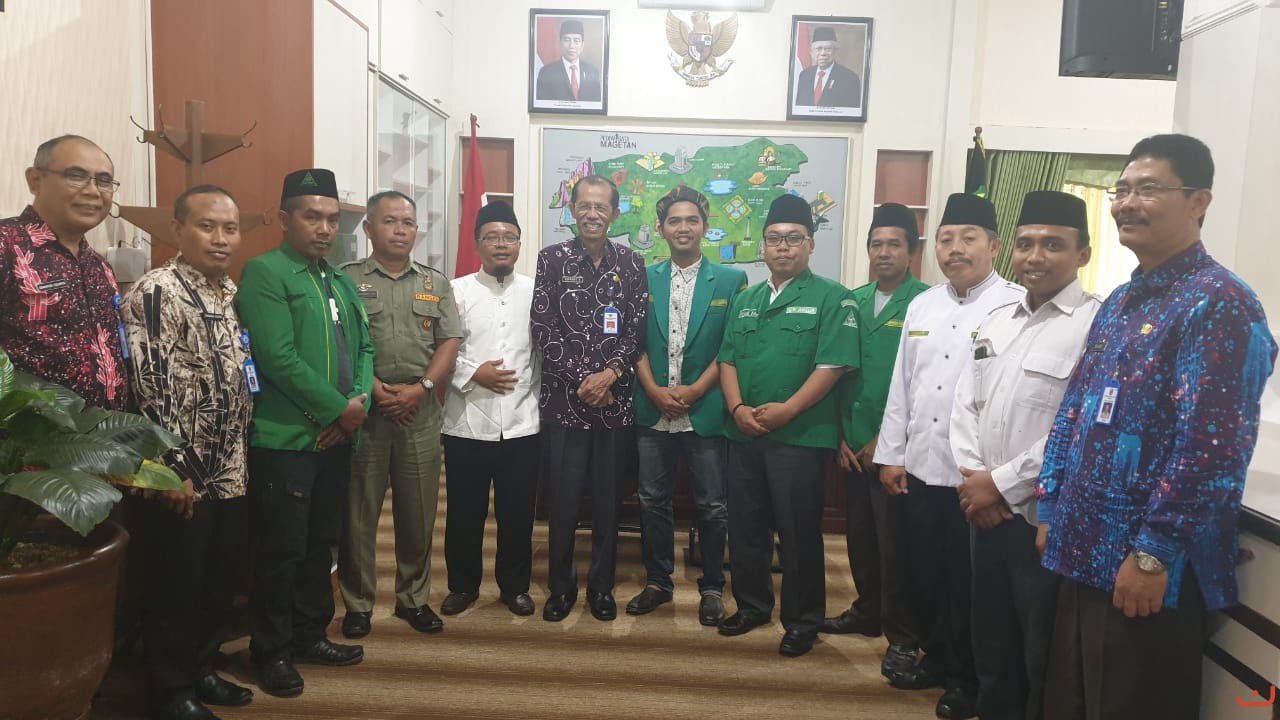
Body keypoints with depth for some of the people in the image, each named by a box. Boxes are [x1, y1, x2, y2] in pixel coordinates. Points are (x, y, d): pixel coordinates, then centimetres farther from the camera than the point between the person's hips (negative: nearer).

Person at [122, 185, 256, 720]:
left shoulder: (233, 294, 11)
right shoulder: (156, 292, -13)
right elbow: (149, 388, -18)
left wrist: (239, 456, 16)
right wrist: (172, 468, -18)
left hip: (230, 473, 8)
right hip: (180, 476, -7)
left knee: (220, 582, 17)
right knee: (175, 589, 6)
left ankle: (201, 671, 34)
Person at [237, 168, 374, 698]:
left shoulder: (339, 281, 15)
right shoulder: (264, 272, -10)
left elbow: (363, 348, 13)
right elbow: (279, 358, -19)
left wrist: (359, 404, -5)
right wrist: (340, 408, -14)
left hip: (338, 435, 8)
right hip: (285, 438, -7)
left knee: (322, 544, 16)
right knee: (282, 550, 3)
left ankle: (310, 636, 31)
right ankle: (272, 652, 18)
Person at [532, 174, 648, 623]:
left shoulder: (631, 264, 5)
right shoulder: (551, 259, 0)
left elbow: (637, 330, 2)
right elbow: (543, 329, -5)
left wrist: (610, 374, -14)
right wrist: (582, 378, -12)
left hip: (615, 401, 2)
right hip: (564, 400, -1)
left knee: (607, 501, 10)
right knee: (564, 501, 5)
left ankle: (602, 586, 26)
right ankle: (561, 586, 24)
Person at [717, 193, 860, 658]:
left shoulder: (831, 298, -4)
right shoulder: (745, 300, 15)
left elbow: (832, 365, -13)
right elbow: (728, 359, 11)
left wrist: (787, 409, -18)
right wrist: (737, 408, -6)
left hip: (800, 436, -5)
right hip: (744, 434, 6)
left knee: (799, 532, 4)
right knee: (745, 525, 14)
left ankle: (803, 620, 19)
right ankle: (752, 604, 31)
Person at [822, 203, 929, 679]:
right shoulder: (853, 300, 8)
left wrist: (885, 441, -10)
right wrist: (841, 435, 5)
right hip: (853, 444, 5)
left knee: (894, 541, 3)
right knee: (859, 533, 15)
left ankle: (902, 635, 17)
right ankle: (867, 611, 33)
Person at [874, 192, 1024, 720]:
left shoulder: (1016, 306, -10)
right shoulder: (921, 306, 11)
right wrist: (891, 454, 10)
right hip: (921, 467, 6)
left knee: (969, 582, 8)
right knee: (924, 572, 16)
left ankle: (967, 677, 27)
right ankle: (935, 657, 36)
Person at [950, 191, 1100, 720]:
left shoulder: (1097, 325, -11)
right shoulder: (997, 320, 12)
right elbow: (965, 404, 11)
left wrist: (1001, 484, -14)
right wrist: (971, 475, -4)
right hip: (987, 515, 6)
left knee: (1044, 664, 10)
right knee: (992, 651, 20)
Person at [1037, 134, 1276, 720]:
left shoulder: (1219, 304, -14)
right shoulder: (1117, 303, 13)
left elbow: (1210, 446, -21)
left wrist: (1154, 555, -20)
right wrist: (1052, 510, 12)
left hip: (1147, 568, -8)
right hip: (1087, 554, 8)